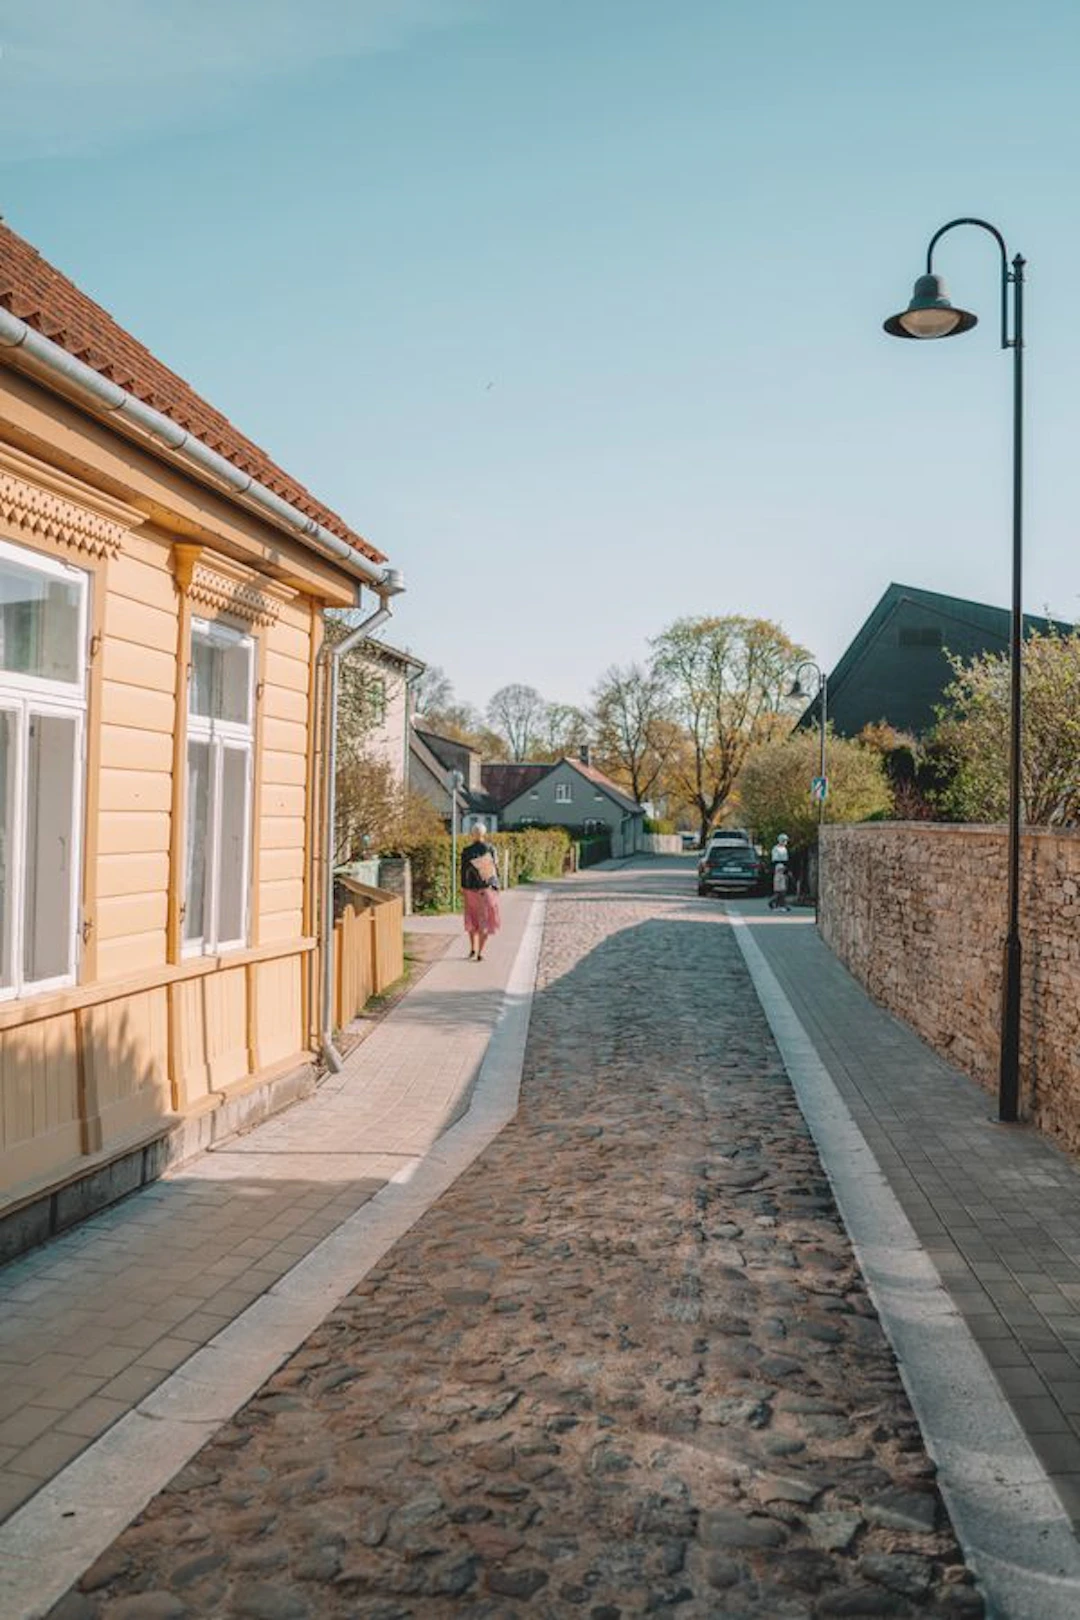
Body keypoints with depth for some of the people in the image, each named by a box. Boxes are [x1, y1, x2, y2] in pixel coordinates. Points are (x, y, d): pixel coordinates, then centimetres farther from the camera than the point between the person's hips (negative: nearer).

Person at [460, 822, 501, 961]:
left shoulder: (466, 851, -7)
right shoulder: (490, 849, -7)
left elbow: (464, 871, -5)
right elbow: (496, 868, -4)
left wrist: (463, 889, 4)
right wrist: (496, 885, 8)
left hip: (471, 889, 1)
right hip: (488, 888, -1)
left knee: (472, 919, 21)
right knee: (485, 921, 7)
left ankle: (473, 949, 18)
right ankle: (480, 953, 2)